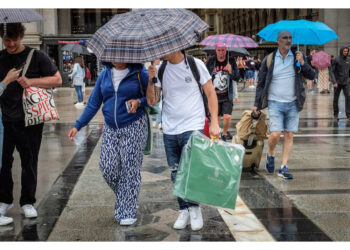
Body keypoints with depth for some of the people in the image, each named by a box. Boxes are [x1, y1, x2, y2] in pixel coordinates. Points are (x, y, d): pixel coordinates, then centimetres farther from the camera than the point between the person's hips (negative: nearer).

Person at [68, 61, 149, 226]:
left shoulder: (139, 73, -4)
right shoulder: (104, 75, 7)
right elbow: (93, 103, 11)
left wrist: (139, 102, -19)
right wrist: (77, 126, 8)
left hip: (134, 127, -4)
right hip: (110, 129, 4)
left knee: (130, 169, -4)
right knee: (107, 168, -2)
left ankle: (128, 212, 8)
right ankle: (123, 199, 25)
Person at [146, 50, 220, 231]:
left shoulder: (195, 65, -3)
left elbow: (211, 94, 3)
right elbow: (152, 101, 5)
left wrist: (214, 123, -4)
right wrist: (151, 80, -11)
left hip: (192, 127, -4)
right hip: (169, 130, 4)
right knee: (176, 174, 8)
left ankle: (194, 209, 7)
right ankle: (184, 211, 21)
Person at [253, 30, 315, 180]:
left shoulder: (297, 57, 5)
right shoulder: (269, 60, 1)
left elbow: (311, 76, 0)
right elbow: (261, 83, 6)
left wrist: (302, 63, -17)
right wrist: (257, 104, 3)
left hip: (293, 104, 2)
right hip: (275, 103, -2)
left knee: (289, 136, 2)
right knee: (275, 134, -12)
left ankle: (283, 167, 9)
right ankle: (270, 155, 18)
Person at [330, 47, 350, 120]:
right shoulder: (336, 60, -8)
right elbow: (332, 71, -9)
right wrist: (334, 82, -18)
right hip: (338, 83, -3)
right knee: (336, 98, 7)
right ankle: (336, 114, 23)